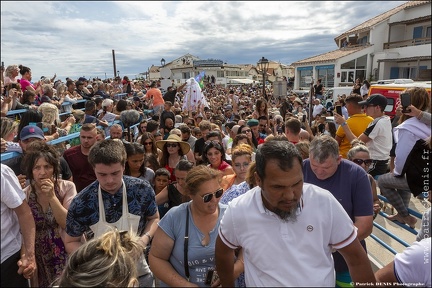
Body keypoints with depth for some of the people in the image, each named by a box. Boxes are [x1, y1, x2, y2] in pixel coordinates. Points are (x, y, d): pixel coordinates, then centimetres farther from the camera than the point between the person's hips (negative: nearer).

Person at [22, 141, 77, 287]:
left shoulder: (67, 187, -11)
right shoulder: (24, 195, -5)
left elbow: (69, 224, -16)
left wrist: (52, 196, -24)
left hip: (68, 254, -1)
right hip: (40, 259, 2)